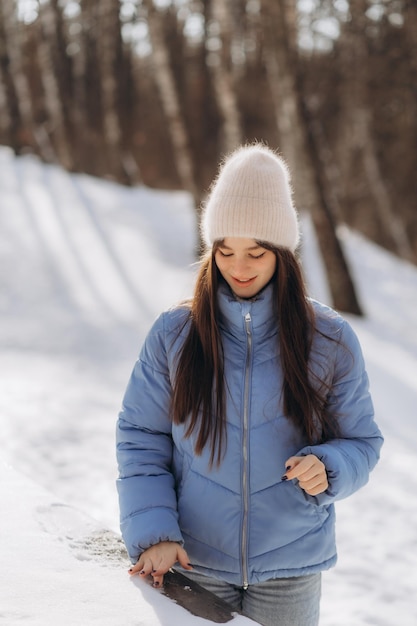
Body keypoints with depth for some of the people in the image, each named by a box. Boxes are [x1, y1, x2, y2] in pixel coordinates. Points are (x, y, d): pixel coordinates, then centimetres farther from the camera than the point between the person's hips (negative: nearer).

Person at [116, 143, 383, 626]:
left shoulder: (330, 342, -6)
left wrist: (327, 468, -21)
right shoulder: (174, 334, -6)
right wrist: (153, 531, -16)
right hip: (194, 565, 0)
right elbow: (140, 439, -3)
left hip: (290, 569, 0)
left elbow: (361, 442, 2)